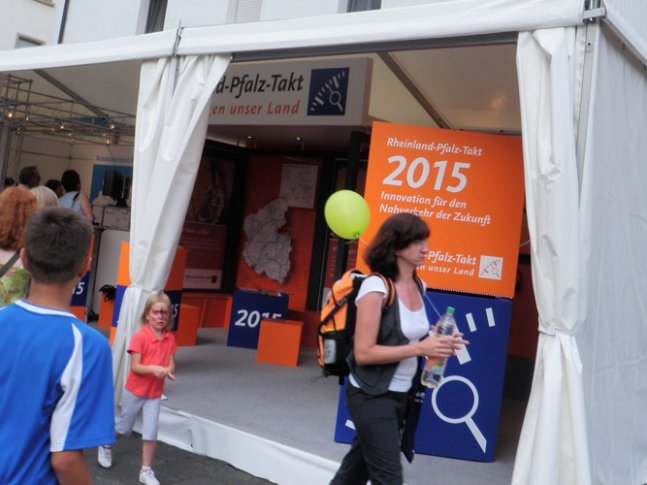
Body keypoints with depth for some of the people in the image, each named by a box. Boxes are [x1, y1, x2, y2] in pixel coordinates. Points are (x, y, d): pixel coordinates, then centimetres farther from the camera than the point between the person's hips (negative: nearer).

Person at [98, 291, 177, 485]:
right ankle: (105, 446, 48)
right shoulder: (140, 337, -20)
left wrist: (168, 371, -23)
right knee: (124, 426, 18)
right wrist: (153, 368, -35)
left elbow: (171, 364, 0)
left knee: (151, 432, 0)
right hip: (135, 391, -3)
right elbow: (135, 367, -19)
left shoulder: (170, 338, -5)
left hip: (155, 393, 3)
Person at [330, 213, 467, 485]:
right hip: (371, 397, -7)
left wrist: (436, 345, -2)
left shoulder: (419, 286, 4)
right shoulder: (376, 286, -19)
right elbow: (363, 352, -23)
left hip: (400, 395, 8)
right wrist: (420, 348, -24)